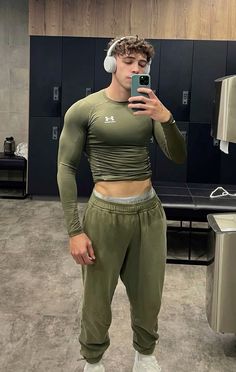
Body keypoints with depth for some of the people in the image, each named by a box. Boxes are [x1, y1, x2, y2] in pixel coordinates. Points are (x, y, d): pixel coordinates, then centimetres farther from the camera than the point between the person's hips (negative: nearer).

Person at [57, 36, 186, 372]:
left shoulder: (149, 107, 5)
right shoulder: (83, 109, -7)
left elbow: (178, 157, -1)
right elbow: (66, 169, -7)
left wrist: (166, 118, -20)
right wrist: (75, 230, -12)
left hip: (150, 211, 4)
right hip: (106, 213, -4)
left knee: (148, 296, 17)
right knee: (98, 299, 11)